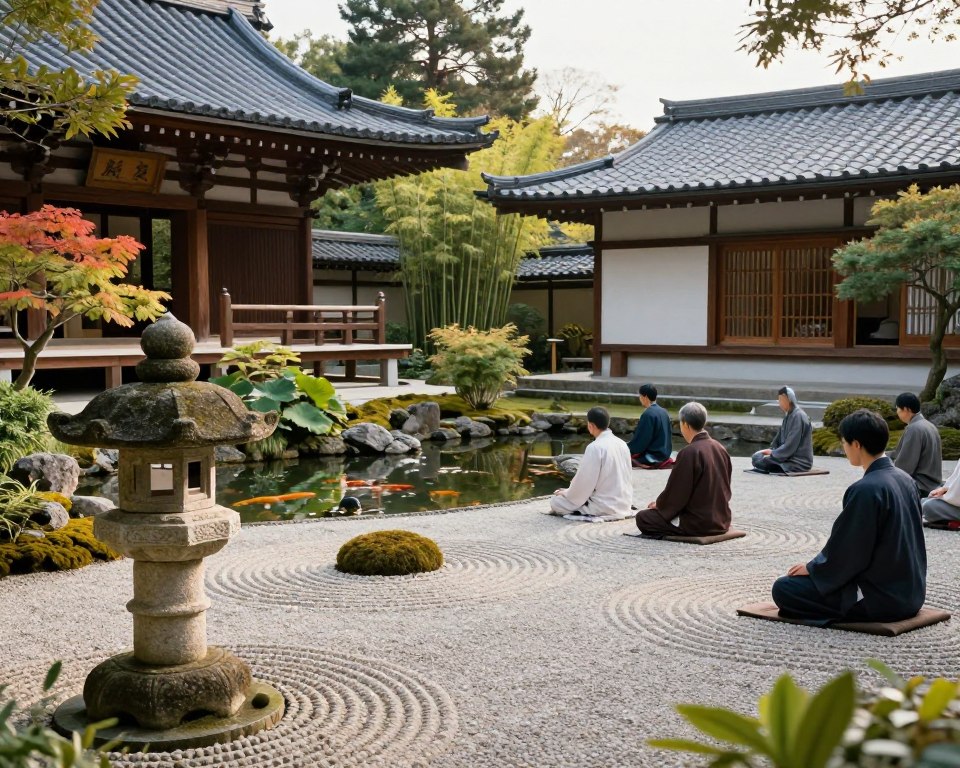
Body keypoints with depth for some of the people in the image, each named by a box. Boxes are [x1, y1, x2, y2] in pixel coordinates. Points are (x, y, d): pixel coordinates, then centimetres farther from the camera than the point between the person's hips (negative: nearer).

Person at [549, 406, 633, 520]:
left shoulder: (595, 447, -20)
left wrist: (566, 493, 2)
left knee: (556, 500, 5)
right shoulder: (622, 444, 3)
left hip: (604, 506, -8)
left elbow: (584, 482, -17)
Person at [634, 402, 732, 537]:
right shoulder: (720, 449, 5)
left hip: (699, 524, -8)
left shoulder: (689, 453, -19)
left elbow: (676, 493, -15)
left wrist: (658, 504, 7)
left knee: (642, 518, 0)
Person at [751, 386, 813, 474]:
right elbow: (779, 438, 17)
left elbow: (790, 446, -21)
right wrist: (771, 450, 1)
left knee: (759, 462, -21)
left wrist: (772, 453, -11)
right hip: (788, 455, 9)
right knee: (756, 456, 0)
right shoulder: (788, 415, 11)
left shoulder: (798, 416, -18)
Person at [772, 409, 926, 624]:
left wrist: (812, 568, 0)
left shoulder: (865, 490, -23)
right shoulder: (905, 479, 4)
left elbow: (847, 552, -18)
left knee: (783, 589, -5)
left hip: (880, 598, -9)